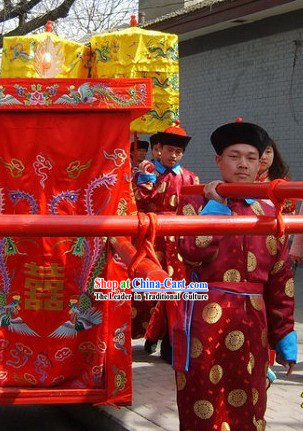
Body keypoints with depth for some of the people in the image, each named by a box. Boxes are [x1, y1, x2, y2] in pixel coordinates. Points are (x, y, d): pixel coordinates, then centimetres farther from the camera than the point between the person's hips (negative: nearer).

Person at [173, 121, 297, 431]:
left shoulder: (268, 213, 10)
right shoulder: (197, 202, 1)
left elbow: (280, 281, 11)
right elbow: (192, 252, -18)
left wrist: (284, 336, 10)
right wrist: (216, 205, -13)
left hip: (251, 323, 4)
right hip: (206, 320, -3)